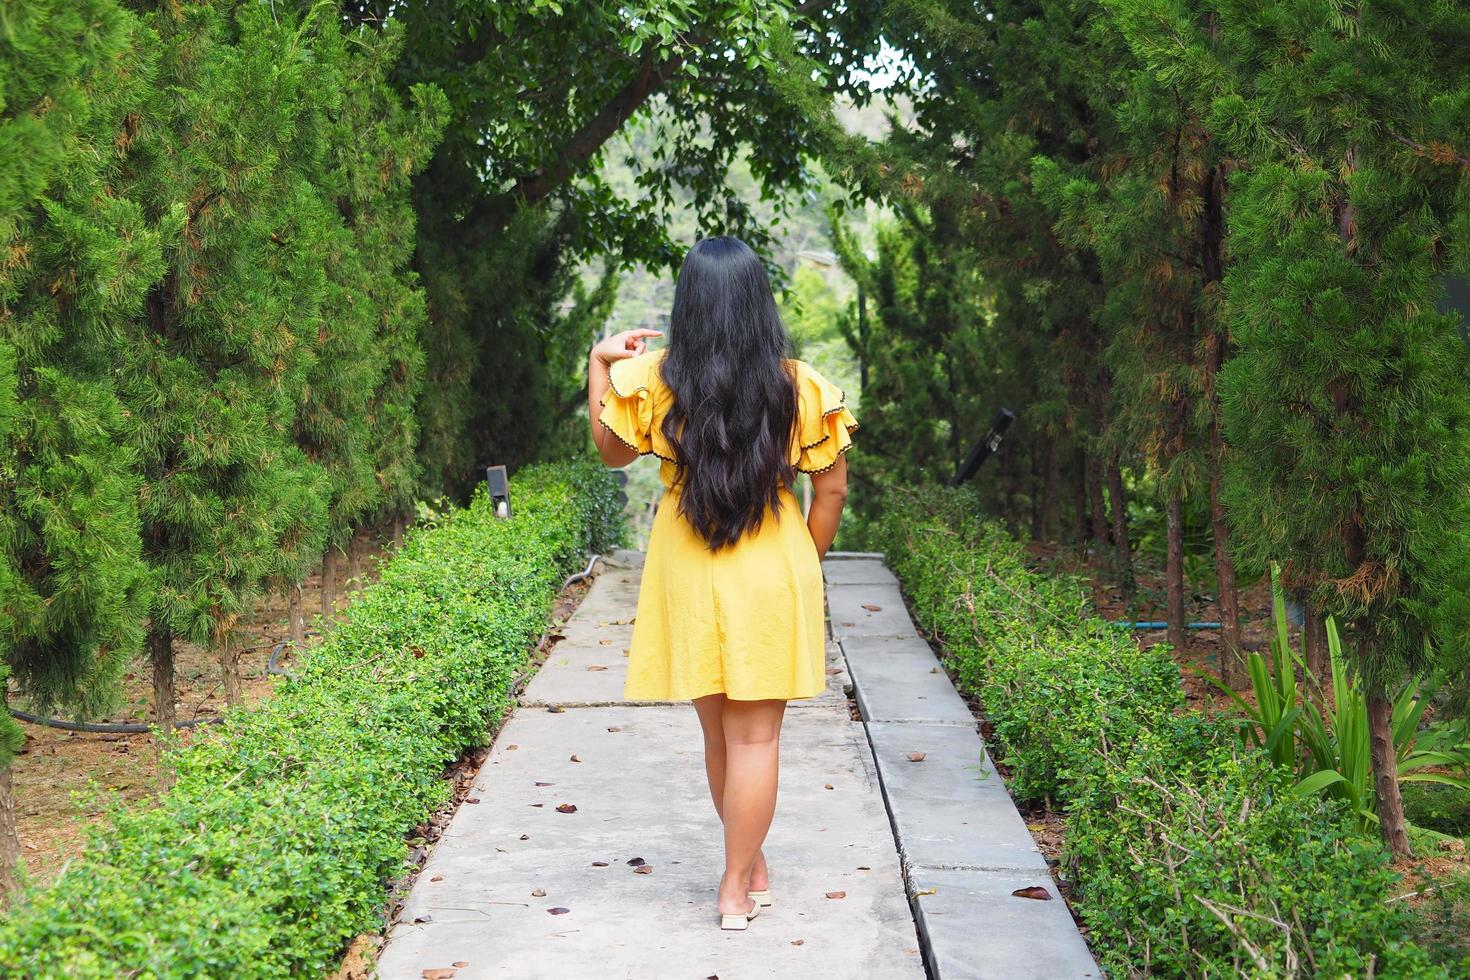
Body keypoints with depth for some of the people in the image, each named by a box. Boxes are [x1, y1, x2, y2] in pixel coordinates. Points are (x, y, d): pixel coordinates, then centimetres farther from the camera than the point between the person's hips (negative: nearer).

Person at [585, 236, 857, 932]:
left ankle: (750, 867, 30)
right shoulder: (799, 386, -9)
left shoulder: (650, 379, -8)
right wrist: (806, 564, 10)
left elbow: (610, 451, 9)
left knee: (717, 731, 17)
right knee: (755, 736, 6)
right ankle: (738, 889, 12)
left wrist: (599, 365, 14)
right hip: (771, 575, -1)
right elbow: (832, 490, -3)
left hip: (687, 577, 2)